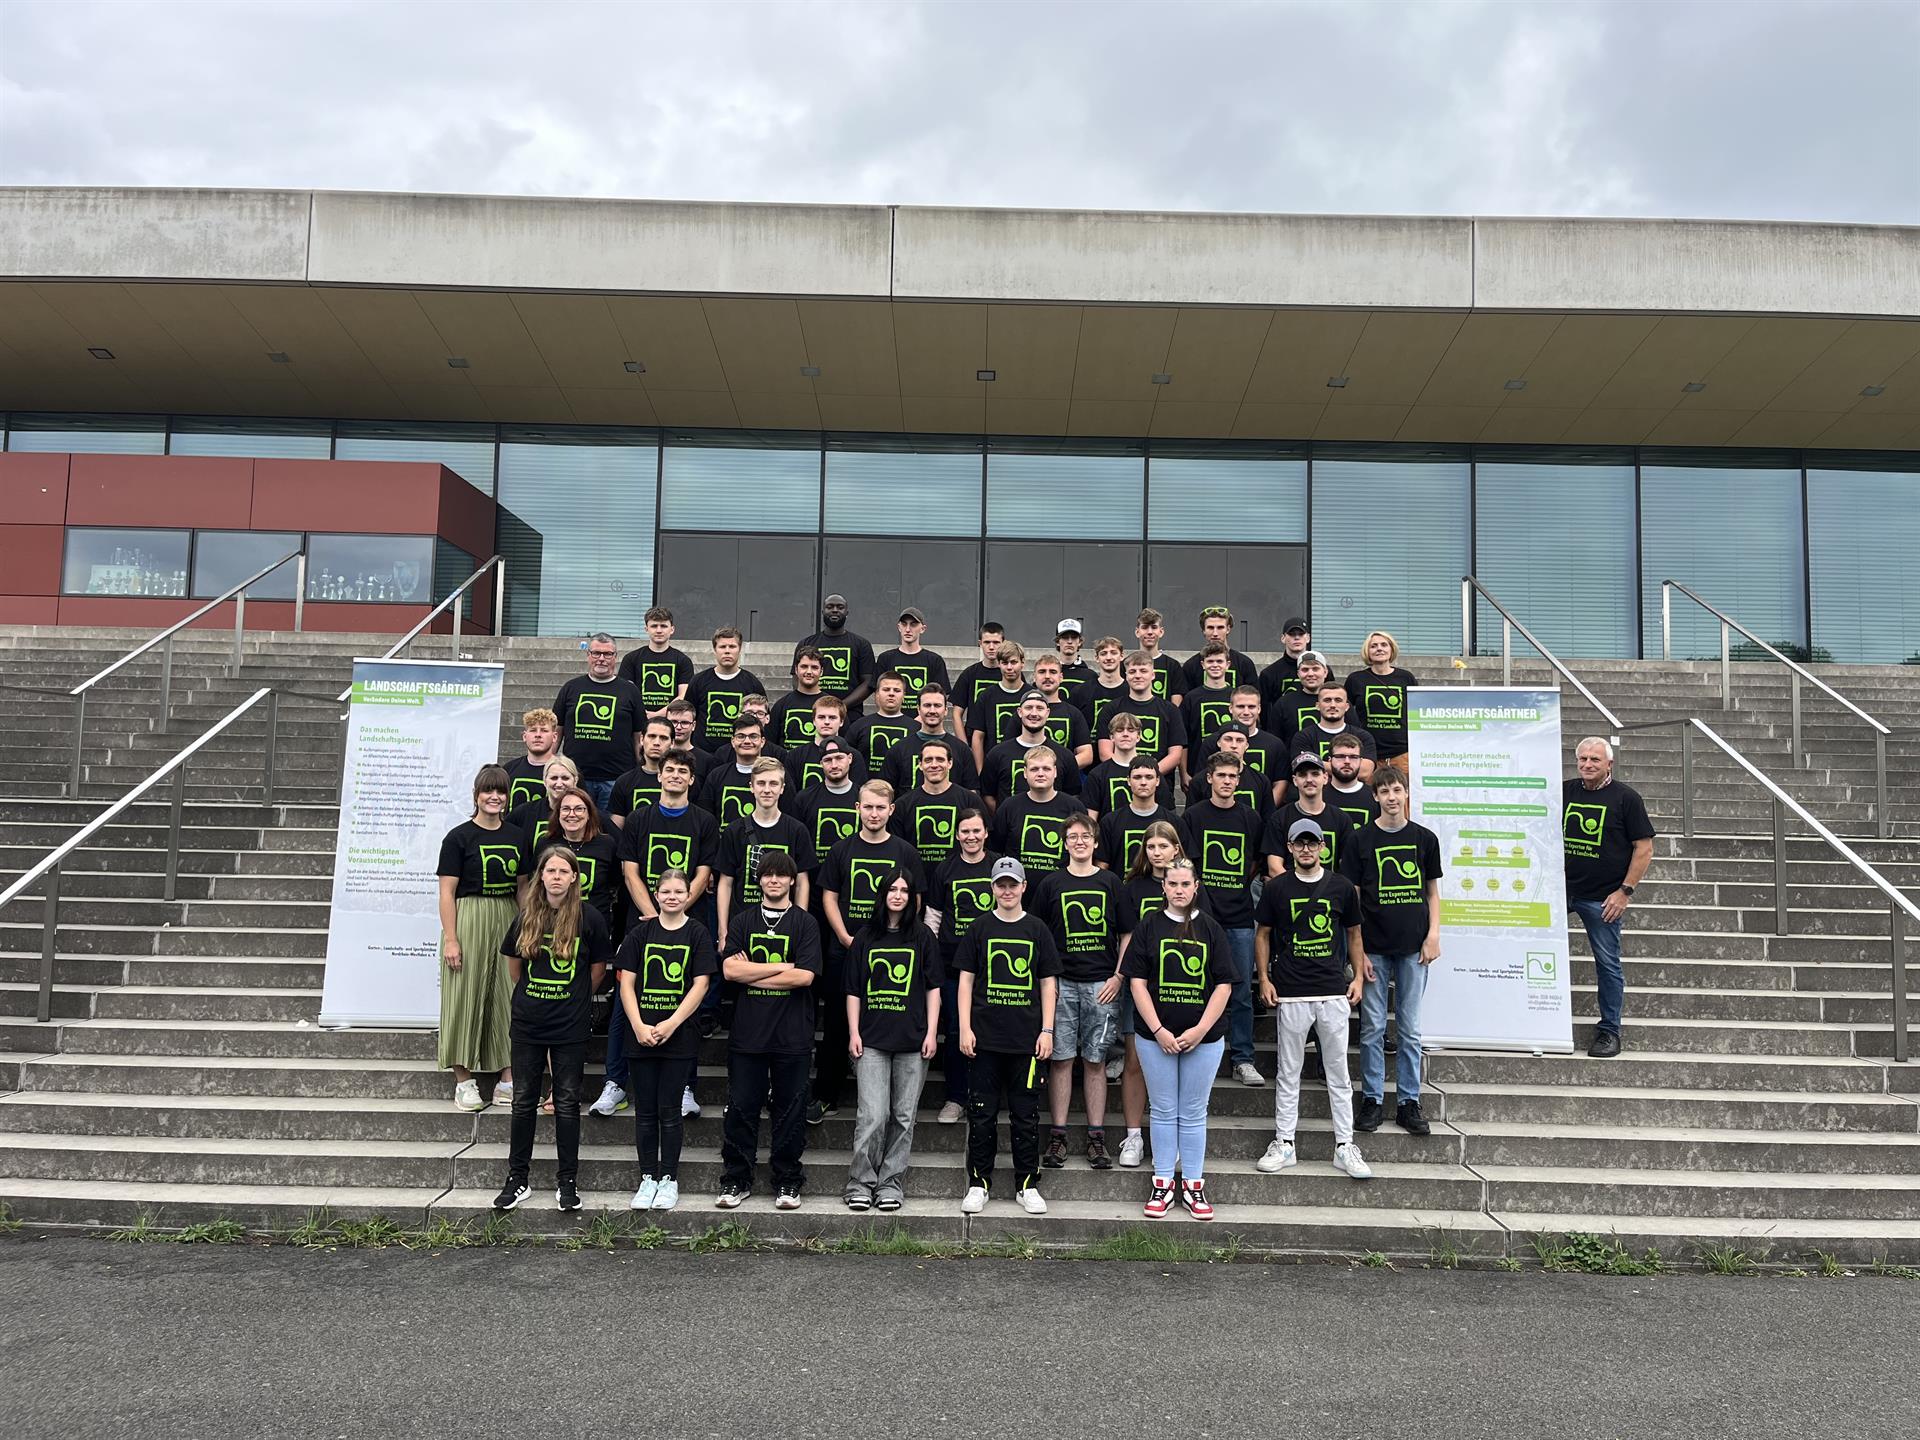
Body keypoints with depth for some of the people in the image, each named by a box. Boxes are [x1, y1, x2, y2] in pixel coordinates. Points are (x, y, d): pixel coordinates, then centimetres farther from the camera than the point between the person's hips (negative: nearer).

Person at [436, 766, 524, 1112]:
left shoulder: (517, 836, 10)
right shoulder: (459, 837, -3)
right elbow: (447, 892, -6)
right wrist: (450, 938, -13)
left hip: (508, 921, 4)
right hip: (468, 919, -4)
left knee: (508, 996, 5)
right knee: (466, 995, 0)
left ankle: (508, 1080, 13)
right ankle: (464, 1081, 8)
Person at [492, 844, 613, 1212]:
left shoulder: (588, 918, -6)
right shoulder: (526, 916, 2)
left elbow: (598, 968, 4)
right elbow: (513, 964, 15)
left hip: (571, 1026, -2)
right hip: (527, 1021, 2)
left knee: (567, 1102, 4)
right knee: (523, 1100, 8)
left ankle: (567, 1181, 13)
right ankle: (517, 1179, 18)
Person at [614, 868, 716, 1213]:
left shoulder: (698, 934, 1)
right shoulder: (640, 933, 6)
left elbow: (701, 985, -4)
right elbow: (627, 983, 3)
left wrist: (671, 1024, -13)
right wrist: (639, 1026, -10)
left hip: (679, 1037, -2)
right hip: (641, 1034, 2)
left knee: (669, 1110, 2)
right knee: (645, 1111, 7)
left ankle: (669, 1179, 12)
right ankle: (648, 1178, 16)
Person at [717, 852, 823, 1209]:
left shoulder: (805, 923, 3)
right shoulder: (744, 922, 9)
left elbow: (805, 976, -10)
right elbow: (729, 969, -5)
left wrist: (751, 974, -8)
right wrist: (783, 967, -9)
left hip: (792, 1035, -1)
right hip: (747, 1032, 2)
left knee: (790, 1110, 4)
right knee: (741, 1109, 5)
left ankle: (787, 1182, 15)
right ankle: (736, 1180, 16)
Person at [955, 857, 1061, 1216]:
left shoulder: (1037, 930, 6)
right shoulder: (980, 928, 5)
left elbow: (1048, 984, 8)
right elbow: (966, 980, 5)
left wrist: (1047, 1030, 1)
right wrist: (965, 1027, -3)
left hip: (1027, 1038, 0)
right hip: (985, 1037, 0)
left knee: (1026, 1115, 5)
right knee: (981, 1113, 4)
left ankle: (1027, 1186, 15)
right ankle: (979, 1183, 15)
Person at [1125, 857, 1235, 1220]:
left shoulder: (1210, 929, 2)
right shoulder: (1149, 927, 1)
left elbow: (1224, 985, 0)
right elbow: (1137, 982, -3)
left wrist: (1200, 1030, -10)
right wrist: (1159, 1031, -11)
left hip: (1203, 1036, 0)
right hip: (1155, 1036, 0)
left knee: (1193, 1113, 8)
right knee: (1163, 1111, 7)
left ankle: (1194, 1185, 17)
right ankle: (1163, 1184, 17)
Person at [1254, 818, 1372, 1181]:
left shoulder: (1342, 887, 5)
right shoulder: (1276, 889, 3)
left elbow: (1353, 933, 14)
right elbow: (1263, 935, 8)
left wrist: (1358, 976, 6)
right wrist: (1264, 979, 0)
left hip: (1334, 993, 1)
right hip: (1291, 994, -1)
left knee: (1338, 1071, 6)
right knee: (1288, 1071, 7)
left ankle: (1345, 1146, 14)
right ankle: (1284, 1144, 15)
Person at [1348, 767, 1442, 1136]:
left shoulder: (1425, 838, 6)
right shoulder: (1362, 840, 0)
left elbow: (1432, 892, 11)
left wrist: (1433, 936, -1)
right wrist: (1357, 949, -5)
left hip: (1413, 947, 1)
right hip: (1374, 947, -1)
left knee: (1410, 1030, 7)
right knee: (1373, 1028, 3)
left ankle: (1409, 1103, 15)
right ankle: (1372, 1099, 14)